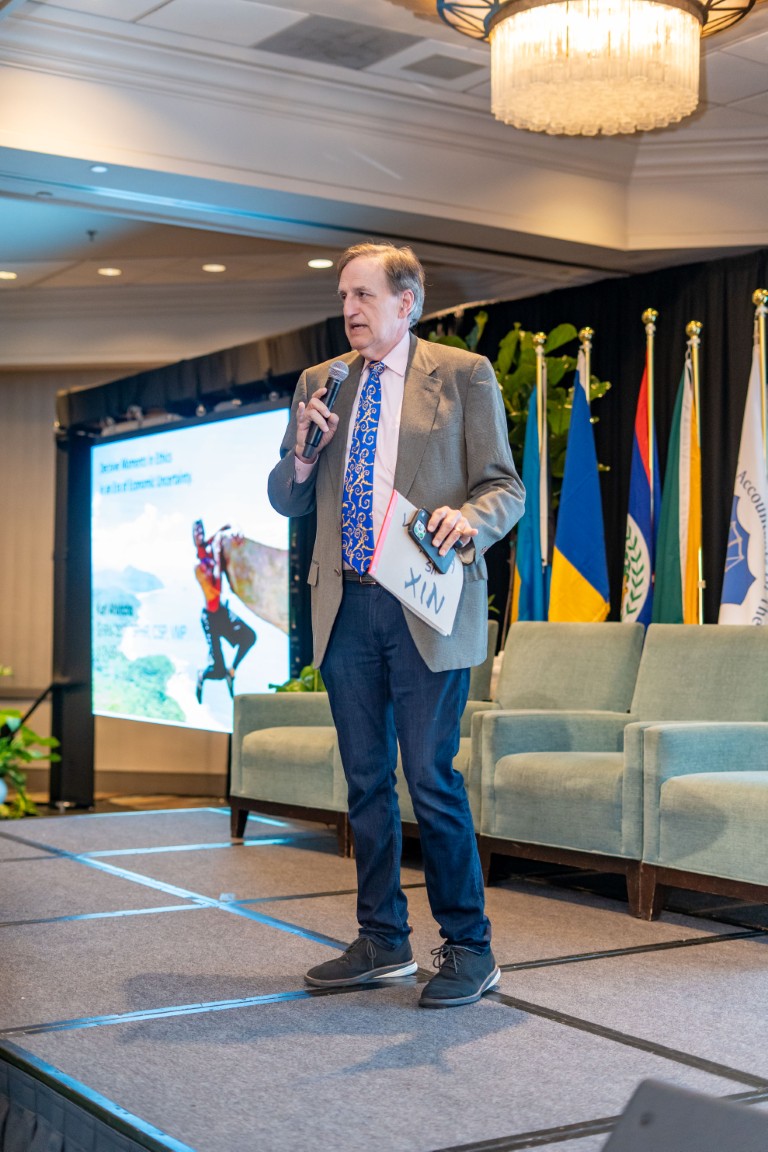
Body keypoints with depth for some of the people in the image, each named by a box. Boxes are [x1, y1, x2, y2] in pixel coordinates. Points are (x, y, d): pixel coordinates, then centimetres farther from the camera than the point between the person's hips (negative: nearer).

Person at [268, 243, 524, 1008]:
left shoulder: (464, 375, 2)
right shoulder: (318, 384, 14)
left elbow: (505, 486, 0)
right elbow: (285, 500, 17)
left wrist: (470, 517, -22)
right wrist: (303, 451, -4)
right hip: (346, 607, 5)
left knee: (431, 779, -6)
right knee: (365, 781, 11)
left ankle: (468, 948, 9)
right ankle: (383, 943, 23)